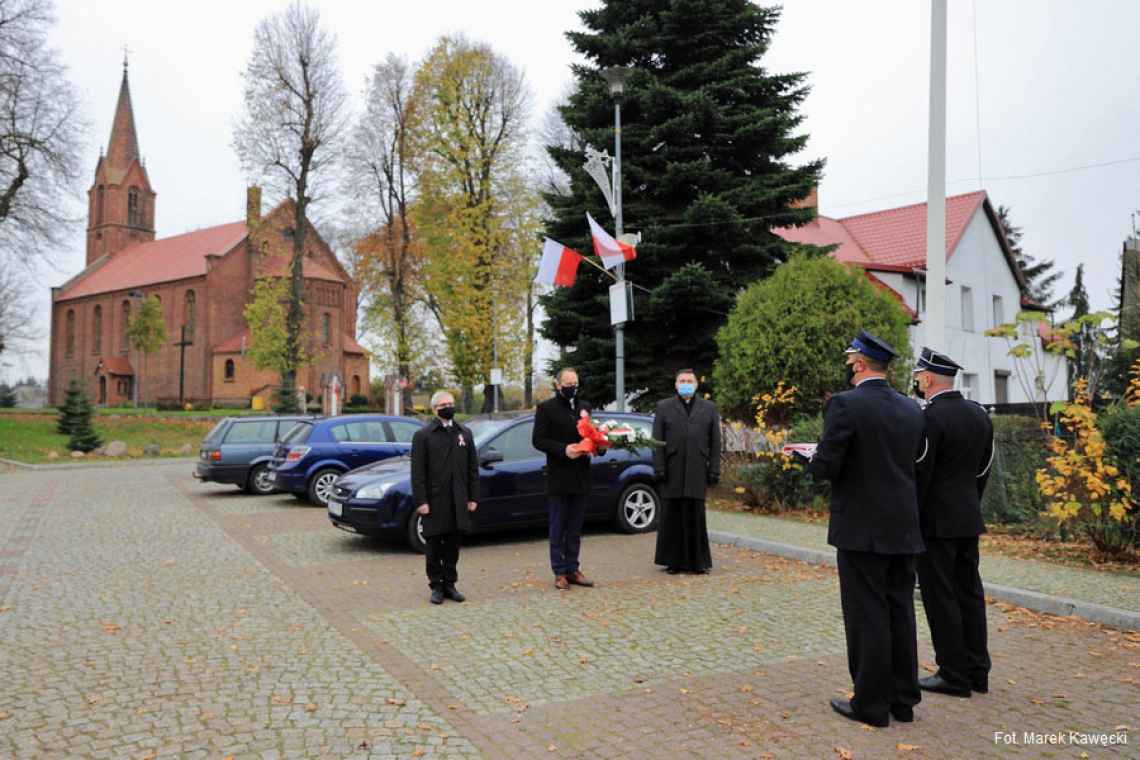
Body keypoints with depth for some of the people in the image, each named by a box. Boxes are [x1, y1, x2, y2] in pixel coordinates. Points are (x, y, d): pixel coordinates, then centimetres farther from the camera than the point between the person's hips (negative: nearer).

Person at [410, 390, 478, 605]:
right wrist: (421, 501, -12)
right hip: (435, 501, -3)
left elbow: (473, 468, 10)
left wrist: (473, 497, 4)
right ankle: (436, 586, 14)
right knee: (434, 545, 5)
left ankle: (449, 583, 19)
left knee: (453, 544, 10)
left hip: (458, 502, 3)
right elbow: (418, 472, -5)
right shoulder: (423, 435, -1)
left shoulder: (465, 433, 11)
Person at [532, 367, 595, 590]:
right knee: (558, 528, 2)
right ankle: (560, 572, 7)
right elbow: (538, 440, -8)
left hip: (581, 477, 5)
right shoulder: (546, 408, -2)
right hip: (558, 477, -5)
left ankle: (572, 569, 18)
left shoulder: (584, 407, 14)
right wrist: (563, 449, -19)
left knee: (575, 528, 11)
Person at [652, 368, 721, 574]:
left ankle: (698, 561, 12)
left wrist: (714, 470, 1)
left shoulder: (709, 408, 13)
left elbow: (715, 442, 9)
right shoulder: (663, 407, 10)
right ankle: (674, 561, 13)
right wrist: (659, 469, -5)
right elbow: (657, 441, 4)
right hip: (673, 471, 0)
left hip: (698, 472, 1)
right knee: (673, 516, 4)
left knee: (697, 516, 3)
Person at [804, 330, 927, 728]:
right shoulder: (911, 409, 7)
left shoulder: (844, 404, -14)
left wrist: (813, 459, 5)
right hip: (903, 527, 6)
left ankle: (871, 703, 10)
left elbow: (826, 467, -16)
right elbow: (911, 461, 13)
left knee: (867, 616, 2)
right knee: (900, 612, 13)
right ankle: (903, 698, 22)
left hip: (861, 529, -6)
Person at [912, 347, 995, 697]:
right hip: (968, 519, 8)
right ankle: (977, 671, 21)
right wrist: (969, 506, 20)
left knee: (941, 598, 0)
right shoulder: (979, 413, 8)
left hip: (935, 521, -8)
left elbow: (919, 475, -17)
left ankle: (954, 675, 7)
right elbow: (983, 469, 13)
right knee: (969, 593, 13)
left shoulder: (930, 417, -17)